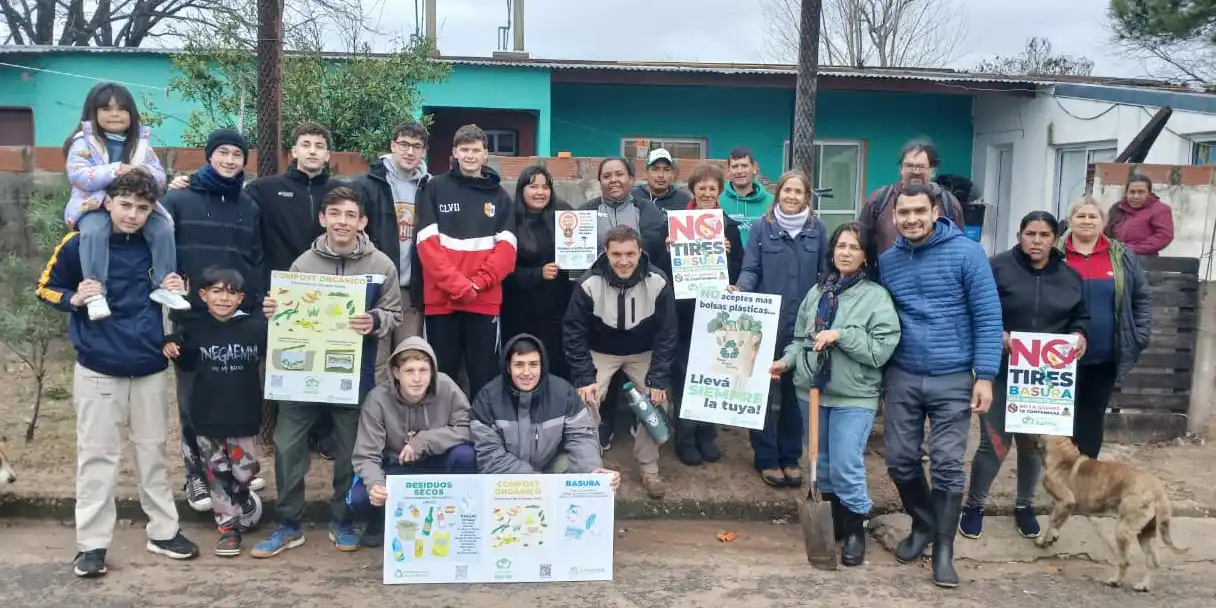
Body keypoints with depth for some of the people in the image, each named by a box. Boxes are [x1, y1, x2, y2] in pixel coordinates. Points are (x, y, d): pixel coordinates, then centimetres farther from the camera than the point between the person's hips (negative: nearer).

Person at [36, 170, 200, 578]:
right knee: (97, 455, 3)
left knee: (153, 451, 11)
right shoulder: (79, 244, -7)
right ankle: (92, 543, 13)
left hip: (150, 367, 3)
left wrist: (175, 290, -4)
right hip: (98, 368, -3)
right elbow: (46, 289, 3)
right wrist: (75, 299, -15)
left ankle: (163, 532, 22)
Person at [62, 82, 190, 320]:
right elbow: (76, 175, -14)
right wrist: (115, 170, -25)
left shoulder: (141, 141, 12)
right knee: (94, 231, -34)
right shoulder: (84, 141, 1)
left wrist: (146, 172, -16)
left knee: (163, 228, -19)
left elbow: (160, 177, 9)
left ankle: (165, 286, -10)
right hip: (96, 205, -3)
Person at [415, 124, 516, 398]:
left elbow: (507, 246, 2)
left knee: (484, 374, 5)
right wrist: (457, 284, -14)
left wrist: (478, 283, -13)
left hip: (485, 301, 1)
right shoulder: (435, 188, 5)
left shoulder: (499, 195, 10)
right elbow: (427, 243, -4)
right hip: (441, 298, -1)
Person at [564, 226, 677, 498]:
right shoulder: (589, 284, -24)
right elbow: (574, 334, -15)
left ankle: (649, 469, 7)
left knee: (658, 402, -14)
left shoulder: (658, 283, -22)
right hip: (600, 352, -1)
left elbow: (667, 334, -14)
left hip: (643, 353, 1)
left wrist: (658, 380, -19)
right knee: (585, 400, -21)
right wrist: (584, 377, -23)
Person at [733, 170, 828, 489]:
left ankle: (791, 457, 23)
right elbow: (751, 270, -4)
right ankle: (766, 458, 16)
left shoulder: (818, 229, 4)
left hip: (804, 323, 2)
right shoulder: (761, 227, 0)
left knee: (796, 390, 10)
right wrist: (738, 290, -23)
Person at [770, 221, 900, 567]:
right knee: (822, 464, 15)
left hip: (854, 397, -5)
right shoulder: (816, 292, 8)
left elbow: (881, 350, -15)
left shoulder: (876, 296, -8)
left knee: (846, 467, -7)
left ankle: (856, 528, 14)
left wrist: (840, 335, -21)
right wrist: (787, 360, -3)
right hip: (812, 390, 5)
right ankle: (835, 519, 34)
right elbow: (800, 339, 14)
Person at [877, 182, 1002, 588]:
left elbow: (988, 316, -8)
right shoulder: (886, 261, 5)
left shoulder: (966, 253, -7)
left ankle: (943, 549, 14)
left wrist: (985, 375, -13)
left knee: (947, 466, 0)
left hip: (952, 379, -3)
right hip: (901, 377, 4)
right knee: (900, 461, 8)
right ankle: (923, 525, 33)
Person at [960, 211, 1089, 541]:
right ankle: (974, 505, 18)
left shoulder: (1069, 276, 6)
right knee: (995, 443, -1)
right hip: (1001, 372, -4)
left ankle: (1025, 505, 35)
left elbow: (1079, 317, 16)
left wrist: (1079, 335, -5)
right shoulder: (998, 267, -7)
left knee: (1034, 443, 14)